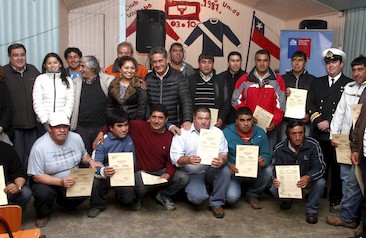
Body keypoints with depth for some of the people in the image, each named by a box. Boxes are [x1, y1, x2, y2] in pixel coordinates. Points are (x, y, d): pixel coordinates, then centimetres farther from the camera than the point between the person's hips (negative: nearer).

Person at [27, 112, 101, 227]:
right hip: (47, 182, -3)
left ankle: (64, 203, 13)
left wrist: (90, 161, -11)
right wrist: (60, 182, -34)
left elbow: (83, 155, 13)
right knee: (43, 192, -35)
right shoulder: (39, 147, -22)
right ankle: (43, 215, 2)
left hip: (72, 180, 4)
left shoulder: (76, 138, -7)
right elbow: (36, 176, -21)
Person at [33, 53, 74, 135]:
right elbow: (37, 102, 0)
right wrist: (45, 120, -9)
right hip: (44, 122, -1)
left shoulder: (67, 80, 9)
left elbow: (70, 101, 3)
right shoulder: (40, 79, 5)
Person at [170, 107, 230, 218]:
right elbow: (175, 156, -12)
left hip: (211, 170, 3)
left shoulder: (217, 132, 1)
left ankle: (216, 203, -7)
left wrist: (221, 161, -29)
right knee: (197, 198, -27)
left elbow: (224, 154, -3)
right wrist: (188, 160, -35)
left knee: (225, 171, -28)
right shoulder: (182, 133, -6)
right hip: (191, 173, -3)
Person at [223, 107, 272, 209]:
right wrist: (229, 165, -32)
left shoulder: (260, 133, 2)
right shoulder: (227, 132, -8)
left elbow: (266, 154, 0)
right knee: (231, 197, -27)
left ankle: (252, 195, 1)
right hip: (234, 172, -3)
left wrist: (264, 161, -24)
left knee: (268, 171, -28)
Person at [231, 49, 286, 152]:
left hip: (269, 127, 0)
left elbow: (280, 104, 2)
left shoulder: (277, 80, 5)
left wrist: (275, 122, -9)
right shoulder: (244, 80, 5)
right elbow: (236, 100, 5)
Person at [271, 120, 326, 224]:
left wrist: (308, 177, -42)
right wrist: (276, 179, -34)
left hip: (308, 179, -1)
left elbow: (320, 166, -20)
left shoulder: (313, 145, -19)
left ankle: (312, 210, -4)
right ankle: (287, 200, 14)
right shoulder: (279, 148, -14)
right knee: (274, 189, -25)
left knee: (320, 183, -32)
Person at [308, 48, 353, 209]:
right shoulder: (317, 83, 14)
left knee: (337, 168, 5)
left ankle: (336, 199, 19)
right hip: (319, 134, 3)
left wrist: (329, 123, -13)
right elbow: (311, 105, 6)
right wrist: (319, 122, -8)